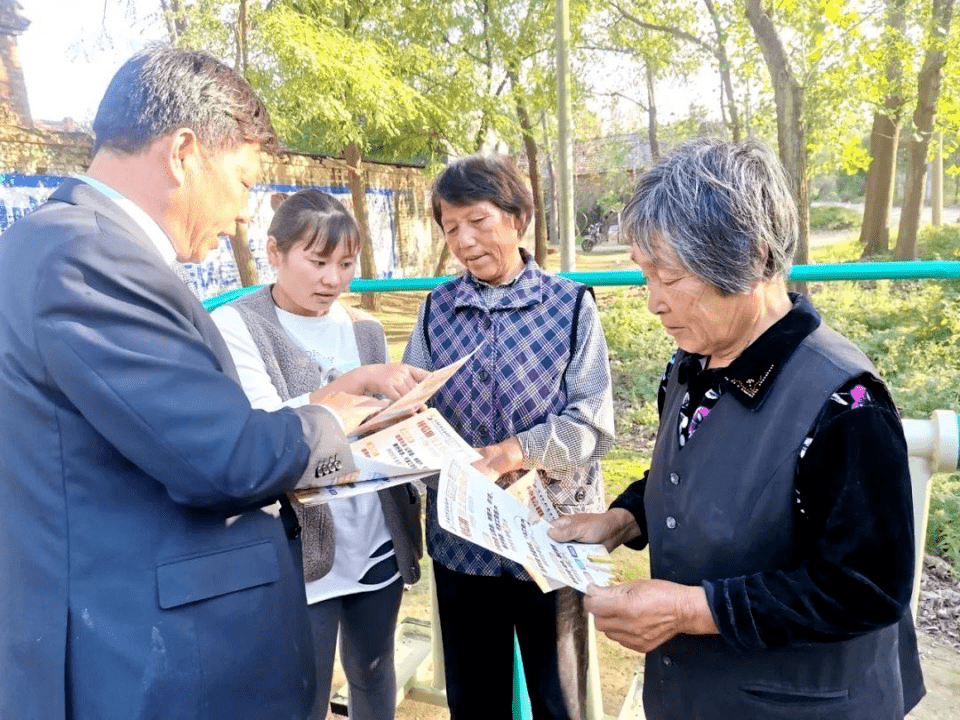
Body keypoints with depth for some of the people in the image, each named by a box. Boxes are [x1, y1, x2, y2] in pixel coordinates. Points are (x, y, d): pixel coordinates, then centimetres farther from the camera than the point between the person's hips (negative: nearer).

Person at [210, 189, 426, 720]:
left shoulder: (365, 329, 7)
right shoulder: (237, 327, -8)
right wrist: (358, 381, -29)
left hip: (378, 544, 5)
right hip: (298, 553, -4)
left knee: (374, 675, 21)